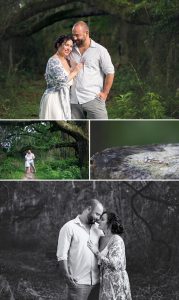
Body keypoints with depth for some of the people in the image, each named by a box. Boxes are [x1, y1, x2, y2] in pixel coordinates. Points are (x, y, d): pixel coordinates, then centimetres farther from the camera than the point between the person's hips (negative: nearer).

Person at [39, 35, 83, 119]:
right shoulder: (54, 61, -13)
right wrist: (75, 71, -11)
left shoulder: (66, 61, 14)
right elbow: (62, 80, -24)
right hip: (54, 99, -9)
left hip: (64, 99, 9)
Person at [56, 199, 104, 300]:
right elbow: (61, 255, -9)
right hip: (78, 282, -5)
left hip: (96, 282, 5)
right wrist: (66, 275, -19)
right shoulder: (69, 227, -4)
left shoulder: (98, 228, 13)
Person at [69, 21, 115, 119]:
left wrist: (104, 93, -4)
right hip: (74, 100, 4)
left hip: (93, 99, -4)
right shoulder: (71, 51, 11)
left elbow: (110, 73, 1)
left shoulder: (100, 50, 2)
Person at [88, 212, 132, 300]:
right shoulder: (102, 240, 11)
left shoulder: (117, 240, -13)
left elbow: (115, 264, -21)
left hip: (116, 283, -8)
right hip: (106, 282, 8)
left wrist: (96, 252, -16)